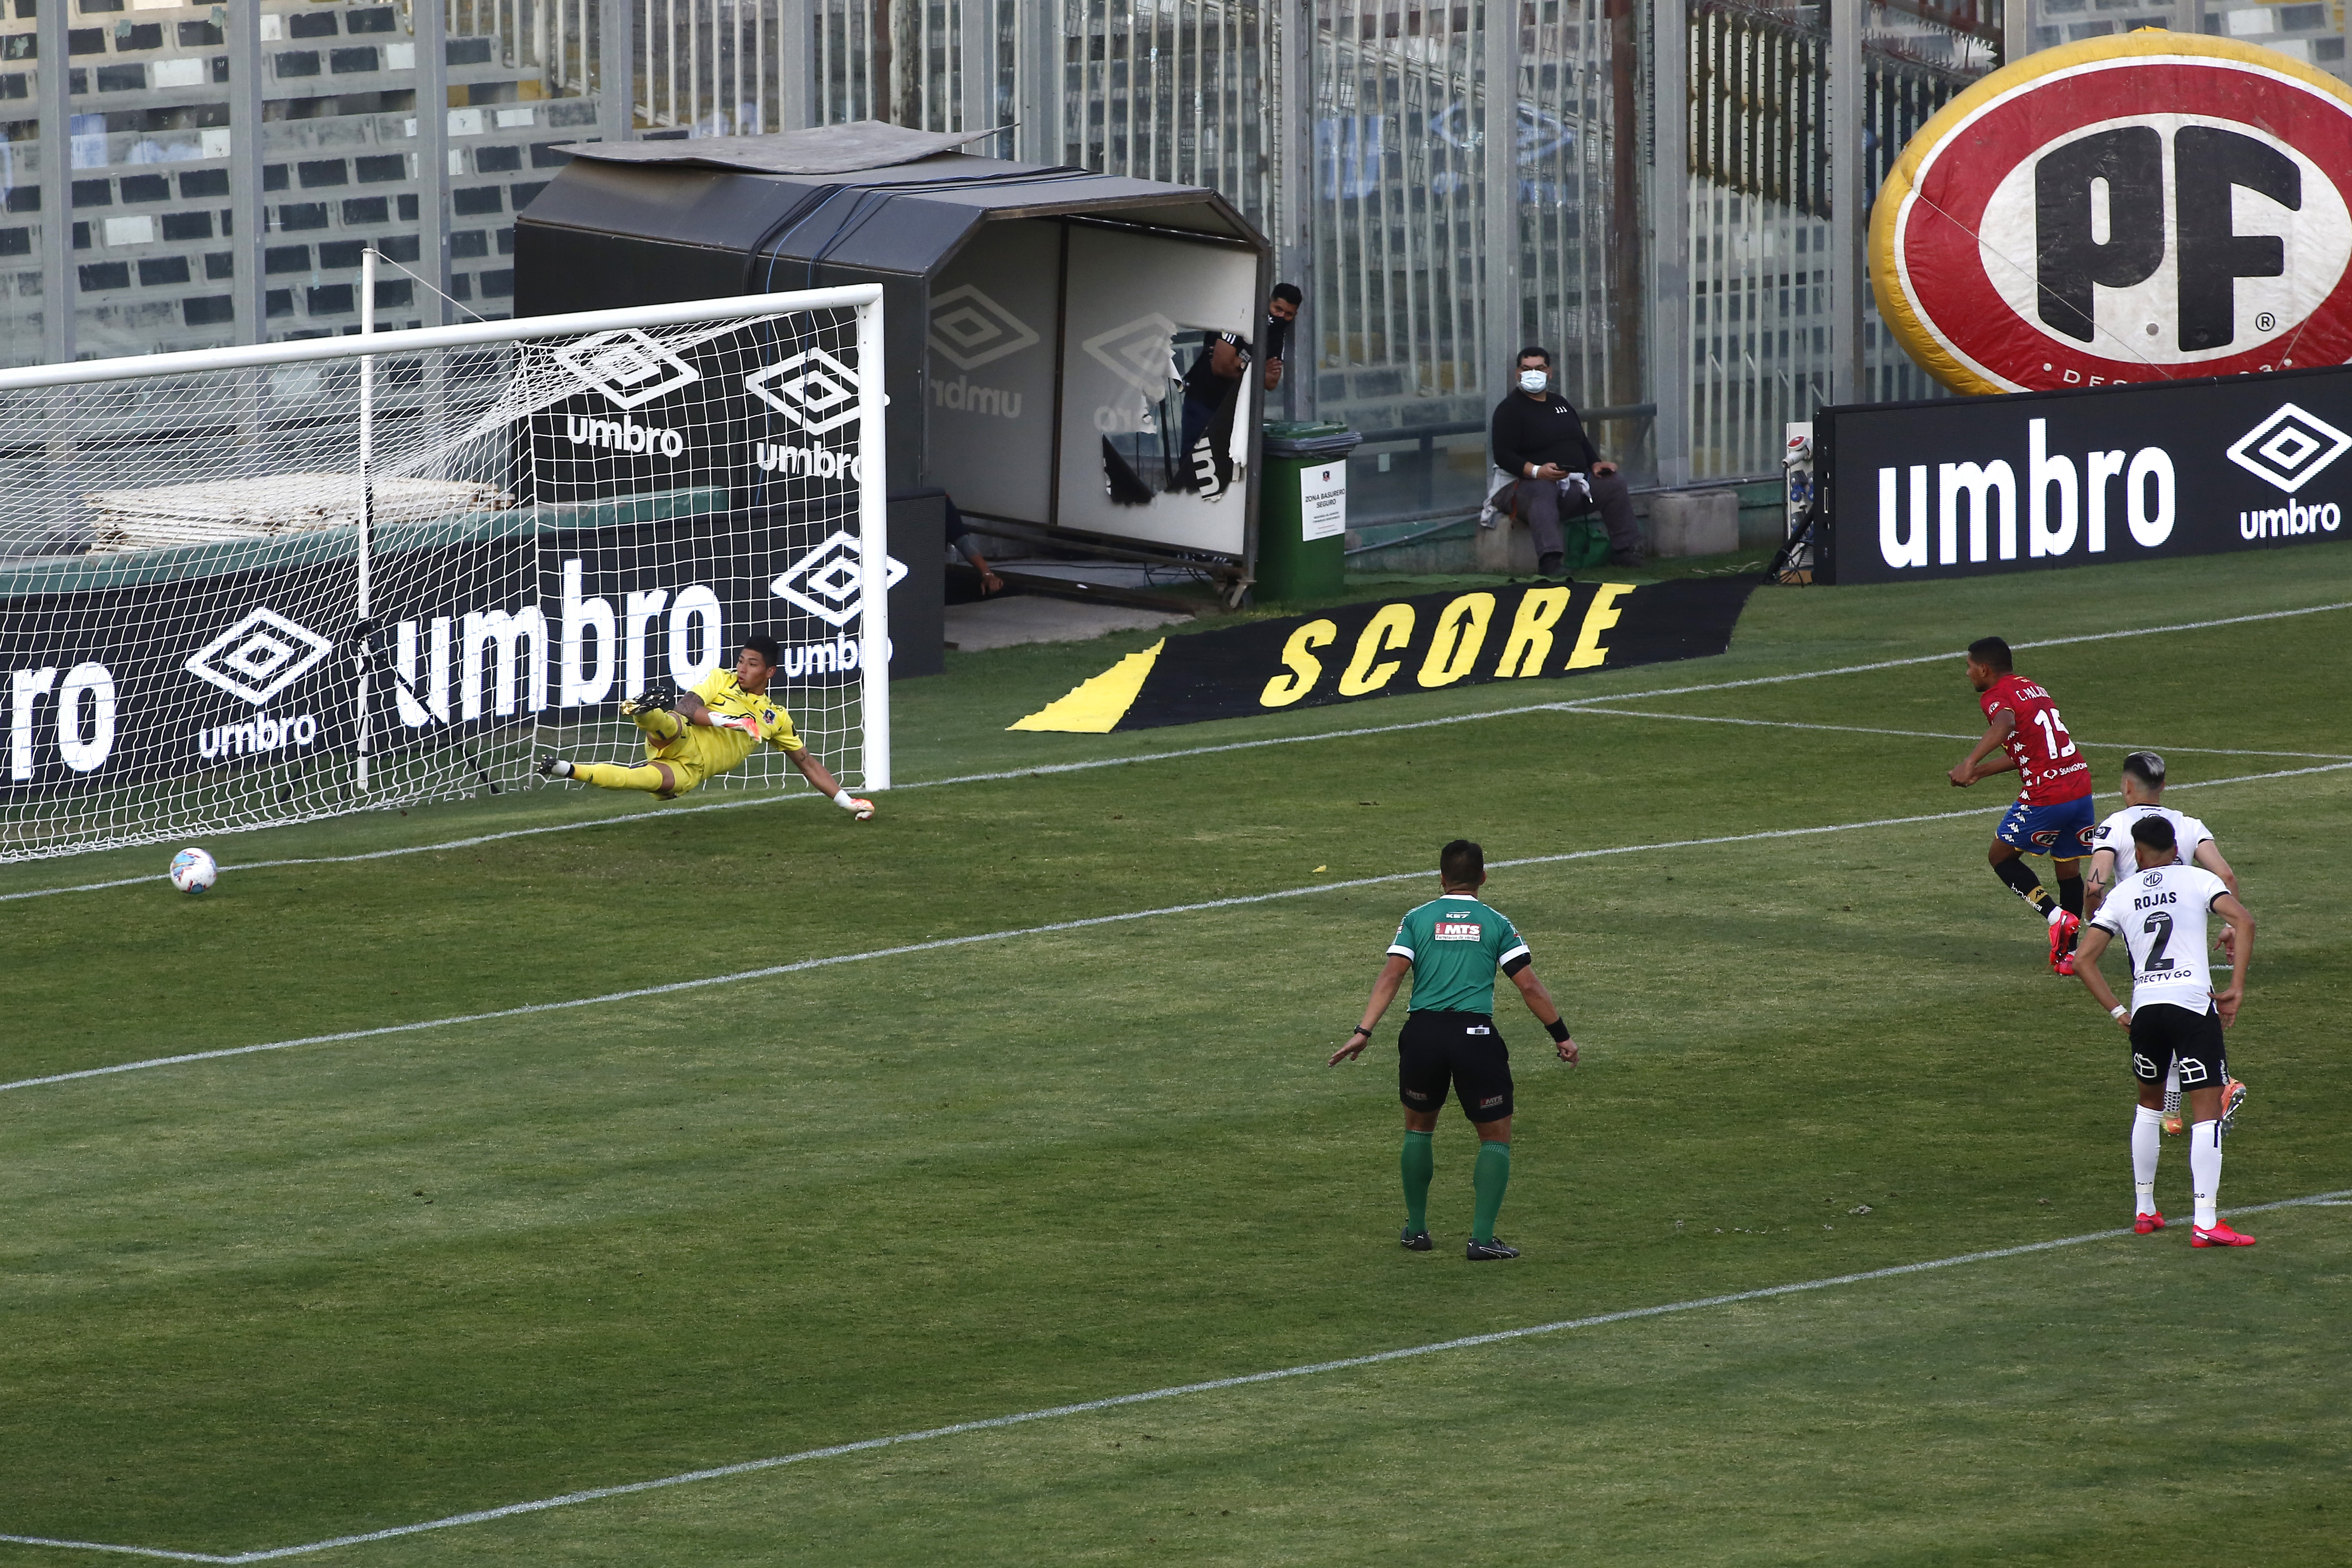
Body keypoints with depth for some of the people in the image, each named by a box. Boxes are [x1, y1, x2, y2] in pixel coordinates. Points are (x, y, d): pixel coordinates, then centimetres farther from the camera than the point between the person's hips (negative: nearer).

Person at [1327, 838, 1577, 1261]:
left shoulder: (1417, 919, 9)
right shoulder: (1496, 924, 8)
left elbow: (1391, 976, -2)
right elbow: (1529, 985, 4)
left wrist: (1364, 1032, -6)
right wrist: (1562, 1036, 12)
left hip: (1423, 1035, 2)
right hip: (1475, 1033, -2)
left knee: (1419, 1126, 23)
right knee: (1496, 1136, 10)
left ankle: (1416, 1229, 25)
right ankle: (1482, 1238, 0)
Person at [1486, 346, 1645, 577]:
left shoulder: (1560, 404, 22)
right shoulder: (1509, 409, -2)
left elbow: (1582, 442, 29)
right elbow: (1503, 456, -13)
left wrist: (1595, 464, 7)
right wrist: (1536, 471, -29)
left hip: (1577, 483, 7)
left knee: (1615, 483, -7)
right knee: (1543, 490, -41)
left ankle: (1625, 552, 0)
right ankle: (1550, 561, -58)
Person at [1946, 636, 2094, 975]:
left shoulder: (1996, 696, -5)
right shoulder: (2031, 688, 21)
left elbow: (2006, 724, -31)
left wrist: (1970, 762, -41)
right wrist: (1980, 772, 32)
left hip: (2046, 797, -8)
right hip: (2081, 787, 8)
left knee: (2002, 857, 10)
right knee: (2069, 868, 17)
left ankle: (2056, 916, -4)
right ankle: (2069, 952, 21)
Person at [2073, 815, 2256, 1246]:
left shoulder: (2121, 895, 15)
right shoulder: (2196, 879, 8)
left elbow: (2084, 960, 10)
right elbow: (2244, 921, -8)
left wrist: (2118, 1012, 12)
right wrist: (2236, 989, -6)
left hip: (2145, 1005, 3)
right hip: (2193, 1001, -3)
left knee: (2149, 1104, 25)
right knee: (2208, 1112, -5)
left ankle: (2144, 1211, 29)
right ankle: (2205, 1223, -15)